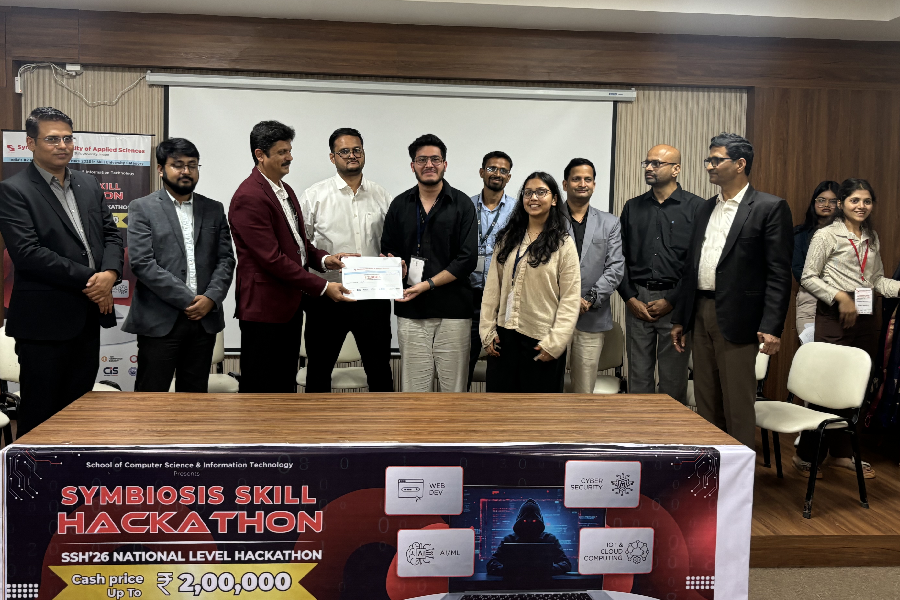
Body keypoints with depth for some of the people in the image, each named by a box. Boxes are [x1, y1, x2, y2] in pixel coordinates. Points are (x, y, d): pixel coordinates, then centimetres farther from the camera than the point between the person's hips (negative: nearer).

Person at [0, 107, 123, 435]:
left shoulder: (88, 184, 13)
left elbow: (111, 234, 11)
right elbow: (27, 252, -17)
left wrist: (109, 273, -10)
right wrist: (87, 280, -17)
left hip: (90, 314, 6)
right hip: (44, 320, -6)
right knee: (41, 412, 4)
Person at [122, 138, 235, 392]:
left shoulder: (214, 209, 13)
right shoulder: (142, 208, 1)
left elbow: (226, 259, 9)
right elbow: (142, 263, -9)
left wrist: (211, 298, -9)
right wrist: (188, 300, -13)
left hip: (205, 319, 4)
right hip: (160, 321, -3)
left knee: (195, 397, 10)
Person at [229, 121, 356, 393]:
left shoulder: (284, 190, 14)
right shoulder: (248, 198, -18)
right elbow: (272, 259, -22)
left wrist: (322, 258, -1)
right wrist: (322, 287, -19)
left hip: (289, 305, 9)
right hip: (264, 308, -9)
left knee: (286, 383, 16)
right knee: (260, 387, 2)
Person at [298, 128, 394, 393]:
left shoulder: (381, 196, 8)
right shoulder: (315, 195, 1)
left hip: (373, 296, 2)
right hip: (326, 298, -1)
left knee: (379, 368, 11)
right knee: (319, 367, 10)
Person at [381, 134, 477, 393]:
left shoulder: (462, 204, 1)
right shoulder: (400, 205, 11)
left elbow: (467, 259, -7)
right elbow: (387, 251, 14)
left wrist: (427, 284, -14)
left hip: (453, 310, -2)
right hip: (411, 311, 2)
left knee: (454, 385, 3)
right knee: (413, 387, 5)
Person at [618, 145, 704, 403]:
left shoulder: (696, 207, 0)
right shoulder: (633, 207, 12)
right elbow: (620, 257, 11)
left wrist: (672, 301, -9)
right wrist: (630, 299, -1)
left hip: (675, 303, -3)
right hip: (637, 301, 3)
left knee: (673, 378, 3)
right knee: (638, 375, 7)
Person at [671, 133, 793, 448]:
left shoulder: (770, 208, -5)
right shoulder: (706, 209, 16)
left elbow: (779, 273, -11)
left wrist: (772, 327, -18)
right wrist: (680, 318, 15)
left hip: (736, 319, -7)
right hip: (701, 313, 7)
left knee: (738, 406, -1)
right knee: (705, 401, 13)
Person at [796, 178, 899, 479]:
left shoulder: (873, 238, 15)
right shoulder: (827, 235, -5)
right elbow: (808, 277, -8)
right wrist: (840, 297, -17)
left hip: (865, 318, 7)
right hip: (834, 318, -7)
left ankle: (842, 452, 23)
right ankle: (807, 455, 4)